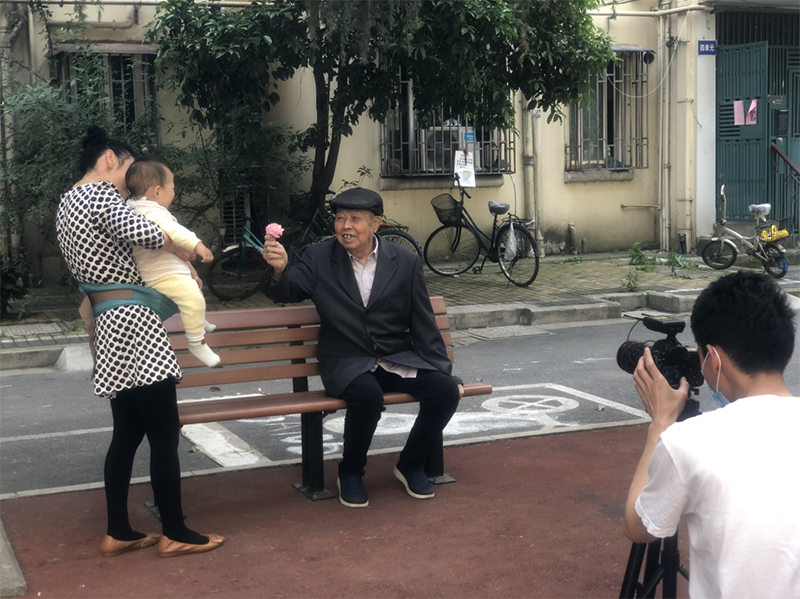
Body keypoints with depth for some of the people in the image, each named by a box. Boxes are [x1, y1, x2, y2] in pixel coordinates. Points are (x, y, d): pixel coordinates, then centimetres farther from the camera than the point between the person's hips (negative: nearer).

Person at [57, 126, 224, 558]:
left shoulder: (67, 202, 20)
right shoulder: (99, 194, -10)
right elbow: (138, 231, -27)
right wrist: (186, 251, -12)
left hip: (109, 325, 10)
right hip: (133, 320, -10)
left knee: (127, 433, 14)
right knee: (165, 434, -4)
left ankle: (117, 533, 18)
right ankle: (174, 534, 3)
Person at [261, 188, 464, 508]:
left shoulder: (406, 262, 4)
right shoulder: (319, 258, 3)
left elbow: (424, 324, 7)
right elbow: (286, 292, -8)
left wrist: (445, 372, 3)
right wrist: (278, 269, -31)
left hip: (398, 359, 3)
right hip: (346, 362, -2)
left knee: (446, 391, -21)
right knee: (368, 395, -34)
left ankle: (410, 464, 4)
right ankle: (351, 472, -7)